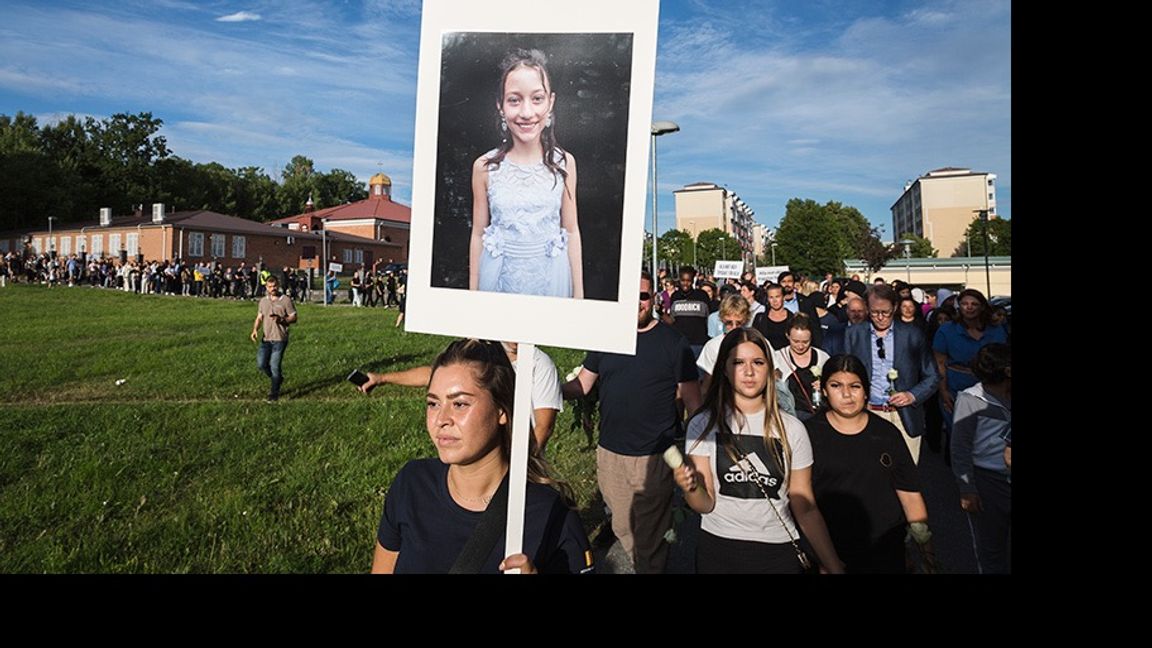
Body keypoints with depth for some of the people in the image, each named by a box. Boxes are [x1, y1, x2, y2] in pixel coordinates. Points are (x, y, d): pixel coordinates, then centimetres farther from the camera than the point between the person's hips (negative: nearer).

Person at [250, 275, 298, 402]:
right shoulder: (263, 301, 10)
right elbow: (259, 317, 17)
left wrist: (281, 319, -21)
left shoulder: (286, 300, -4)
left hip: (279, 339, -5)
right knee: (261, 364, -2)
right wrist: (255, 330, 0)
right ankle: (278, 378, 27)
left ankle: (274, 394, 10)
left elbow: (294, 318, -4)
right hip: (266, 339, 5)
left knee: (275, 366, -4)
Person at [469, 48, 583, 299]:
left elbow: (571, 231, 0)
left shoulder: (564, 162, -6)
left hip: (550, 278, 1)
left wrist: (579, 295, 2)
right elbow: (478, 234, 0)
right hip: (500, 277, 0)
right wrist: (473, 295, 3)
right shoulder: (485, 166, -8)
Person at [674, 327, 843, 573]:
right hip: (718, 547, 0)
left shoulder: (791, 429, -4)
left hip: (778, 552, 1)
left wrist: (833, 566, -8)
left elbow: (805, 507, -2)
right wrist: (691, 488, -29)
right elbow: (706, 505, -8)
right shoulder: (703, 425, -7)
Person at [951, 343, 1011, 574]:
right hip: (988, 481, -3)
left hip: (1006, 478, 3)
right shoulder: (970, 400, -11)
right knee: (992, 547, 11)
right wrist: (967, 490, -9)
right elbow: (960, 449, -7)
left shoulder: (1006, 397, 0)